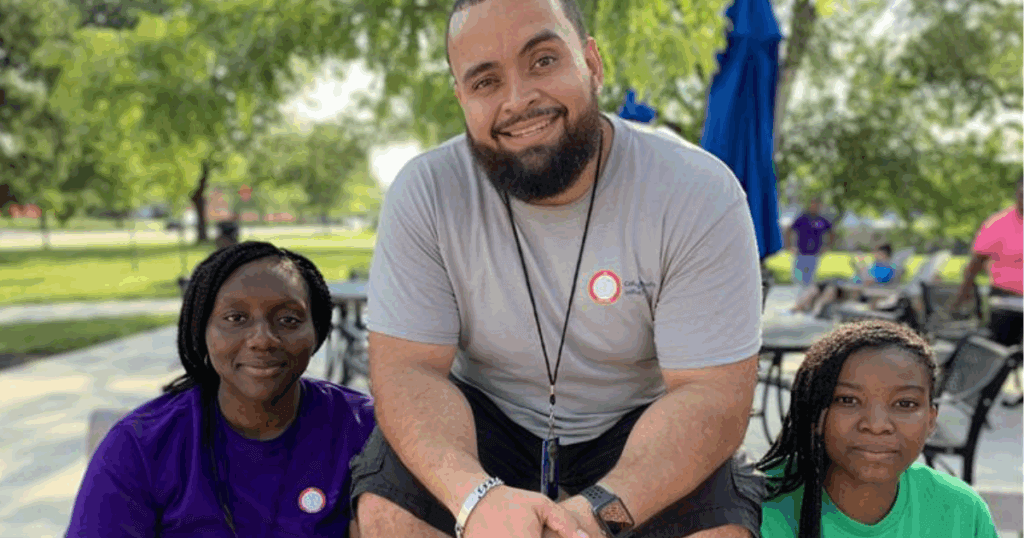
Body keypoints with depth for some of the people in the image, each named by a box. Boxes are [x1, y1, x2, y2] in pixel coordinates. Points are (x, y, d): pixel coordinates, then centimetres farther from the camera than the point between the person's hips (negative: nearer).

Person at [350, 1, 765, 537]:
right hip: (483, 419, 1)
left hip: (636, 428, 0)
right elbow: (406, 368, -17)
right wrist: (476, 494, -36)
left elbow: (713, 392, -20)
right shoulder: (423, 193, -13)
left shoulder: (700, 195, -18)